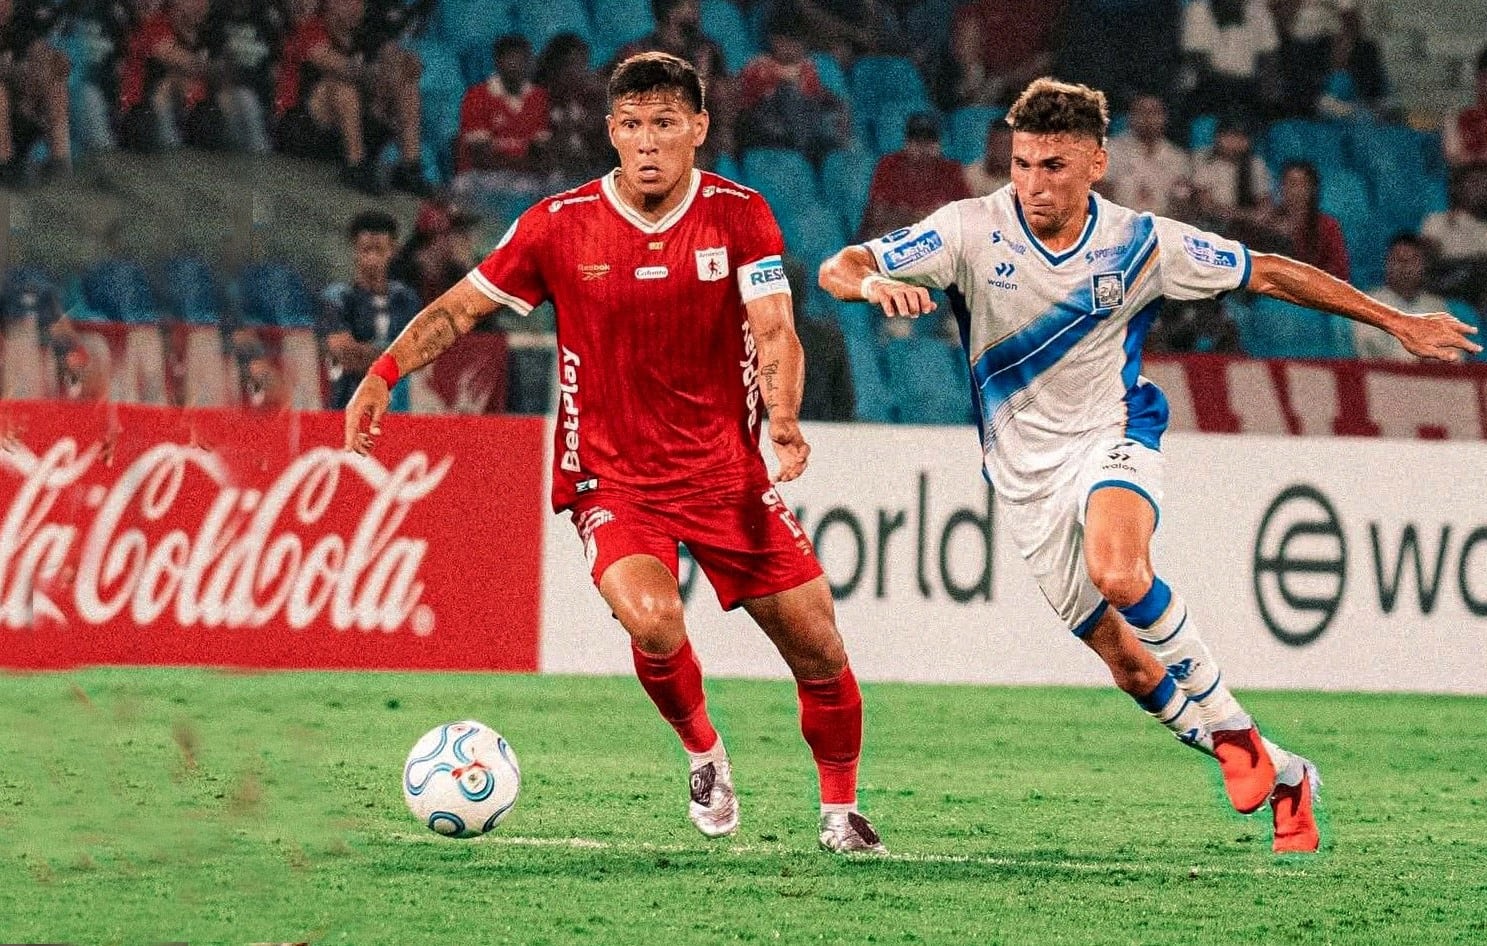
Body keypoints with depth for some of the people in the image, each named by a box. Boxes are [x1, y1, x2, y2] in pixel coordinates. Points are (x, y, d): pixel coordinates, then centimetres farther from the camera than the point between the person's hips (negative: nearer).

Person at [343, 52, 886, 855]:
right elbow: (462, 306, 2)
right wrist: (383, 374, -12)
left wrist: (783, 419, -33)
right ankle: (701, 752, 1)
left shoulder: (739, 216, -5)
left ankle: (840, 811, 25)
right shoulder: (562, 225, -6)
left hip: (727, 472, 2)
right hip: (610, 478, -2)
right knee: (652, 618, -30)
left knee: (819, 650, 0)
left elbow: (775, 334, -13)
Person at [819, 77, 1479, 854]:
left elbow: (1271, 274, 3)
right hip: (1026, 474, 2)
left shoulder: (1141, 244, -9)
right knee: (1126, 665, 0)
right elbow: (837, 270, -14)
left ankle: (1228, 727, -16)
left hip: (1111, 439, -2)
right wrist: (874, 285, -39)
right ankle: (1282, 779, 17)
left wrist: (1399, 323, 5)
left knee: (1116, 570, -35)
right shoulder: (972, 230, -11)